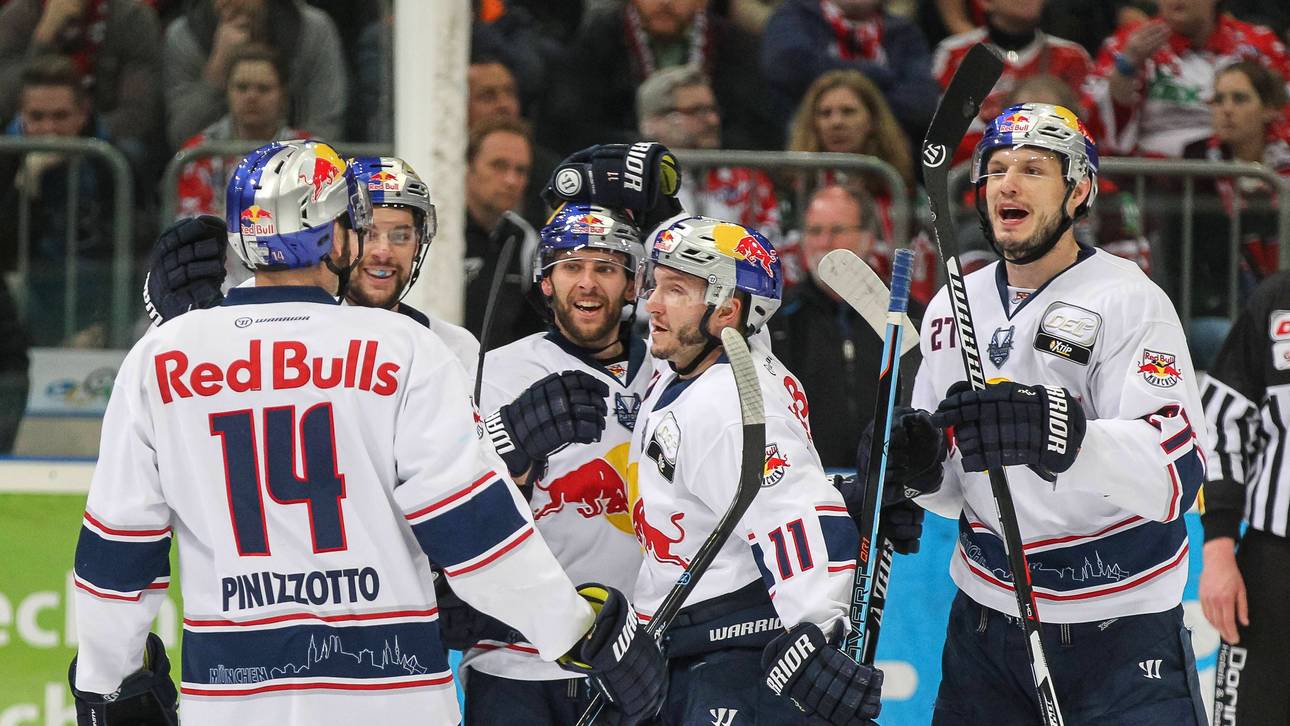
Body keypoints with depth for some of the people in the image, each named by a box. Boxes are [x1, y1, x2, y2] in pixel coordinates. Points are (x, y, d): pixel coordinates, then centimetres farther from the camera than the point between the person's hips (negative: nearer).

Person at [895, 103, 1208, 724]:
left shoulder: (1129, 301, -12)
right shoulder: (954, 307, 8)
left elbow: (1175, 475, -26)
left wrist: (1060, 433, -42)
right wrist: (916, 459, -7)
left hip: (1119, 630, -6)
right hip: (986, 621, 6)